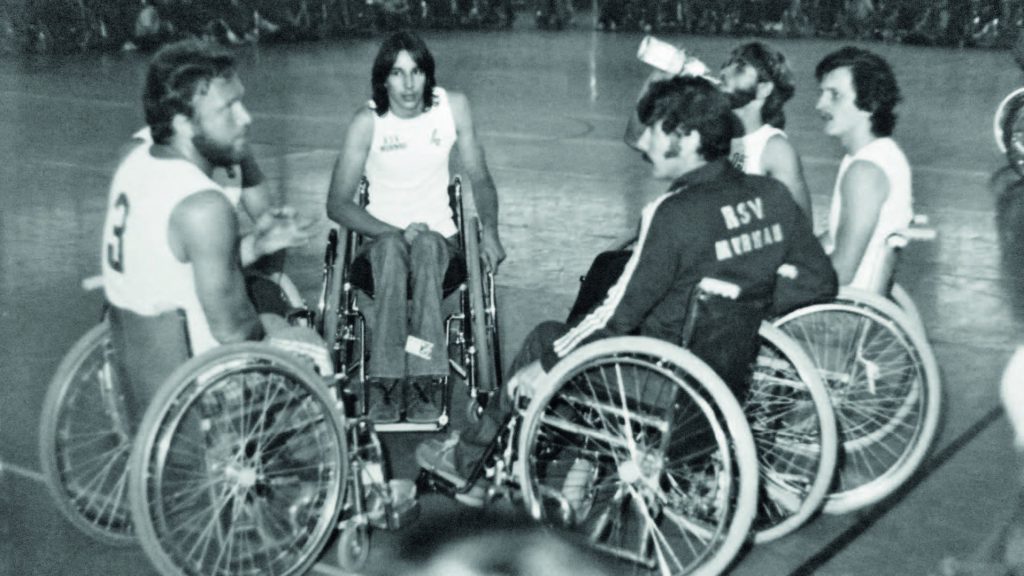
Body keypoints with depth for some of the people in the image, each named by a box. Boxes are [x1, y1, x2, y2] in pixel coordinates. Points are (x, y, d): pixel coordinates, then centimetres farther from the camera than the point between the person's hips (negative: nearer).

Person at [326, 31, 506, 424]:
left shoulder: (454, 107, -1)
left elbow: (480, 179, 9)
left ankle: (423, 383, -40)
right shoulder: (368, 121, -7)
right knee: (392, 247, -37)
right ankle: (384, 385, -41)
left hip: (439, 239, 1)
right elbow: (337, 203, -8)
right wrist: (397, 231, -21)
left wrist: (489, 230, -8)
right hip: (380, 240, -1)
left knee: (426, 247, -35)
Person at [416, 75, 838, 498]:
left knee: (544, 339, 14)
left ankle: (470, 461, 34)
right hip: (740, 381, 7)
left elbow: (617, 314, -18)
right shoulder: (772, 196, -3)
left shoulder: (673, 214, -23)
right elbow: (822, 283, 4)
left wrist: (546, 363, -5)